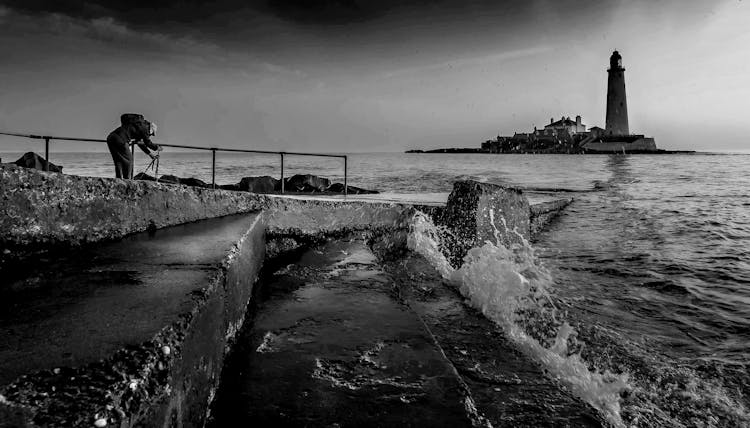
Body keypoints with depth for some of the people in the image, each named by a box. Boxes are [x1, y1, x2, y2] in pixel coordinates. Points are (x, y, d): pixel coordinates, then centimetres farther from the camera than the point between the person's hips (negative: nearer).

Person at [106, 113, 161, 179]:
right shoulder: (143, 127, 2)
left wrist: (150, 153, 42)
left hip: (110, 137, 9)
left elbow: (140, 142, 38)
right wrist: (157, 148, 20)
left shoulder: (138, 126, 28)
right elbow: (148, 142, 2)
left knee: (118, 161, 14)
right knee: (128, 160, 1)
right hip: (119, 139, -9)